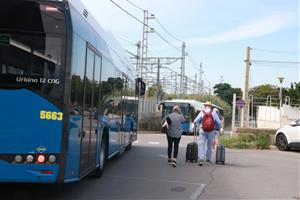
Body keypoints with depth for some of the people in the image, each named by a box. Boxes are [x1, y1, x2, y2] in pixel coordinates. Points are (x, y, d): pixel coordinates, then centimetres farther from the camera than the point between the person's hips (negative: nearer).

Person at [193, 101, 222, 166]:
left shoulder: (202, 112, -1)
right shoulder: (214, 113, 1)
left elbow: (195, 121, -3)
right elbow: (219, 122, 0)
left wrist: (195, 125, 18)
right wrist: (220, 128, 19)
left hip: (203, 131, -1)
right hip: (211, 132, 1)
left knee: (201, 145, -3)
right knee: (209, 146, 16)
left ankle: (201, 159, -17)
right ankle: (208, 159, 25)